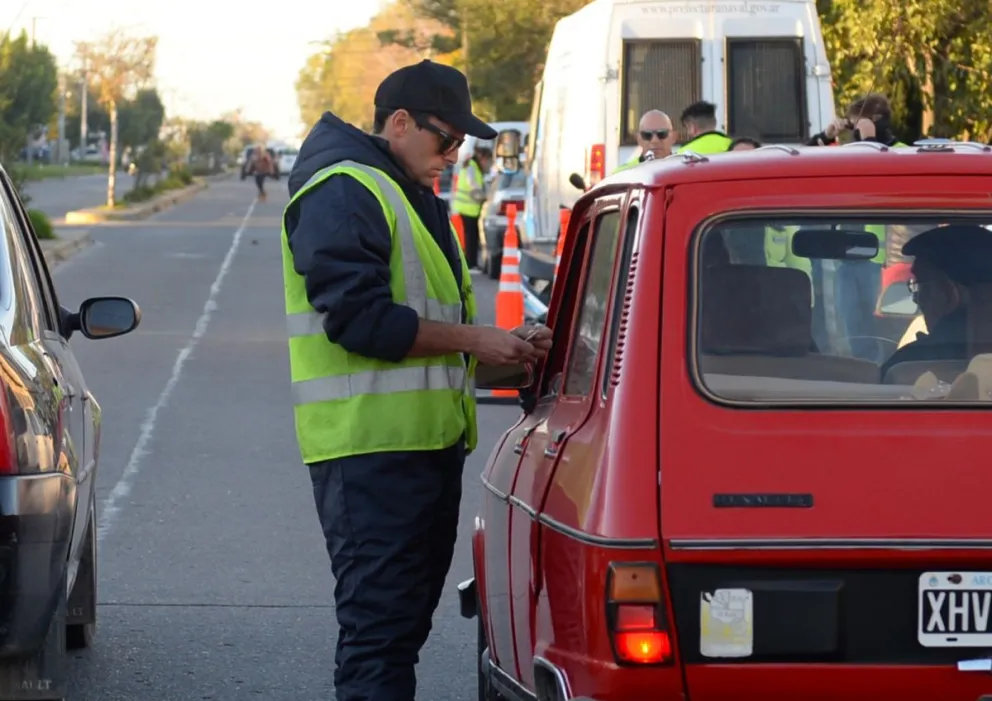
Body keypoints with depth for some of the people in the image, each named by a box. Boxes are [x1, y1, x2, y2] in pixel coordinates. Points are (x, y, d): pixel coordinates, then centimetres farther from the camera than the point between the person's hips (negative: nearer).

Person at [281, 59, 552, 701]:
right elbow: (360, 317, -21)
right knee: (378, 623, -11)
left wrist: (504, 348, 10)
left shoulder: (413, 197, 23)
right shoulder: (343, 194, -11)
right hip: (372, 448, -10)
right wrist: (473, 340, -16)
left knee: (409, 614, 13)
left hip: (426, 439, 10)